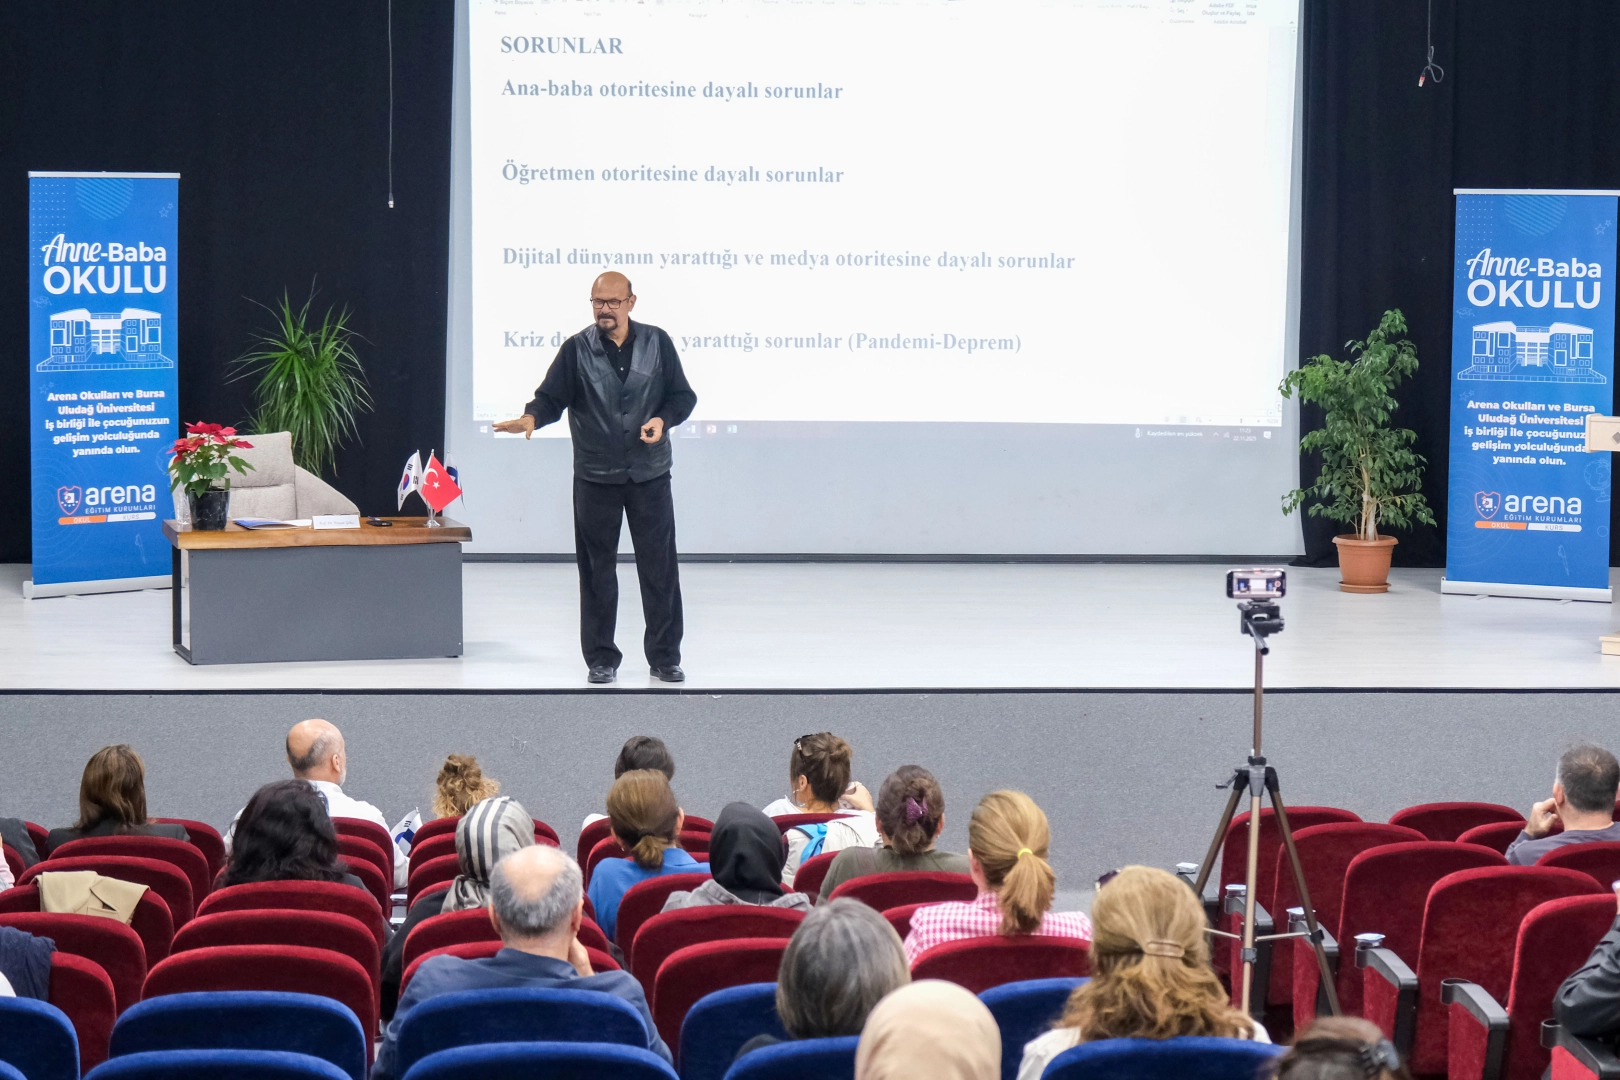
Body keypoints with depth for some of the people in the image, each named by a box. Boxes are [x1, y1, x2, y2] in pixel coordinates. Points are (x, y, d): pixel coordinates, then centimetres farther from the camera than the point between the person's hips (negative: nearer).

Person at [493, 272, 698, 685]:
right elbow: (551, 396, -4)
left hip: (649, 474, 0)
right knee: (597, 569, 4)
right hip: (595, 477, 0)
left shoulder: (656, 343, 2)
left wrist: (663, 420, -13)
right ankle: (601, 659, 13)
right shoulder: (577, 349, 0)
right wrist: (532, 418, -25)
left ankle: (665, 657, 11)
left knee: (659, 565, 2)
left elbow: (683, 395, 7)